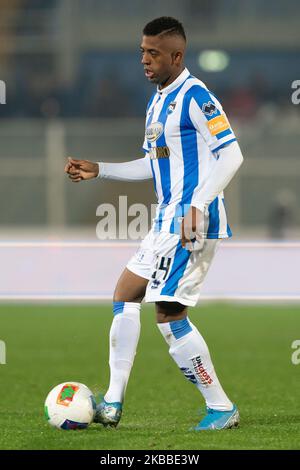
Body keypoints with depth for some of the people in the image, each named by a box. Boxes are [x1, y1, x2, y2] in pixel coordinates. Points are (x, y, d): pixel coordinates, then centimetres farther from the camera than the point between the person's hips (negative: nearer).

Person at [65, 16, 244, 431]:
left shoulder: (194, 96, -14)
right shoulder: (157, 101, 16)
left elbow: (230, 155, -20)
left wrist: (198, 205, -28)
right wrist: (98, 171, 20)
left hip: (194, 222, -11)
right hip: (168, 221, 11)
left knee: (169, 313, -12)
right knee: (125, 296, 12)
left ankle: (222, 408, -3)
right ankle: (113, 404, 15)